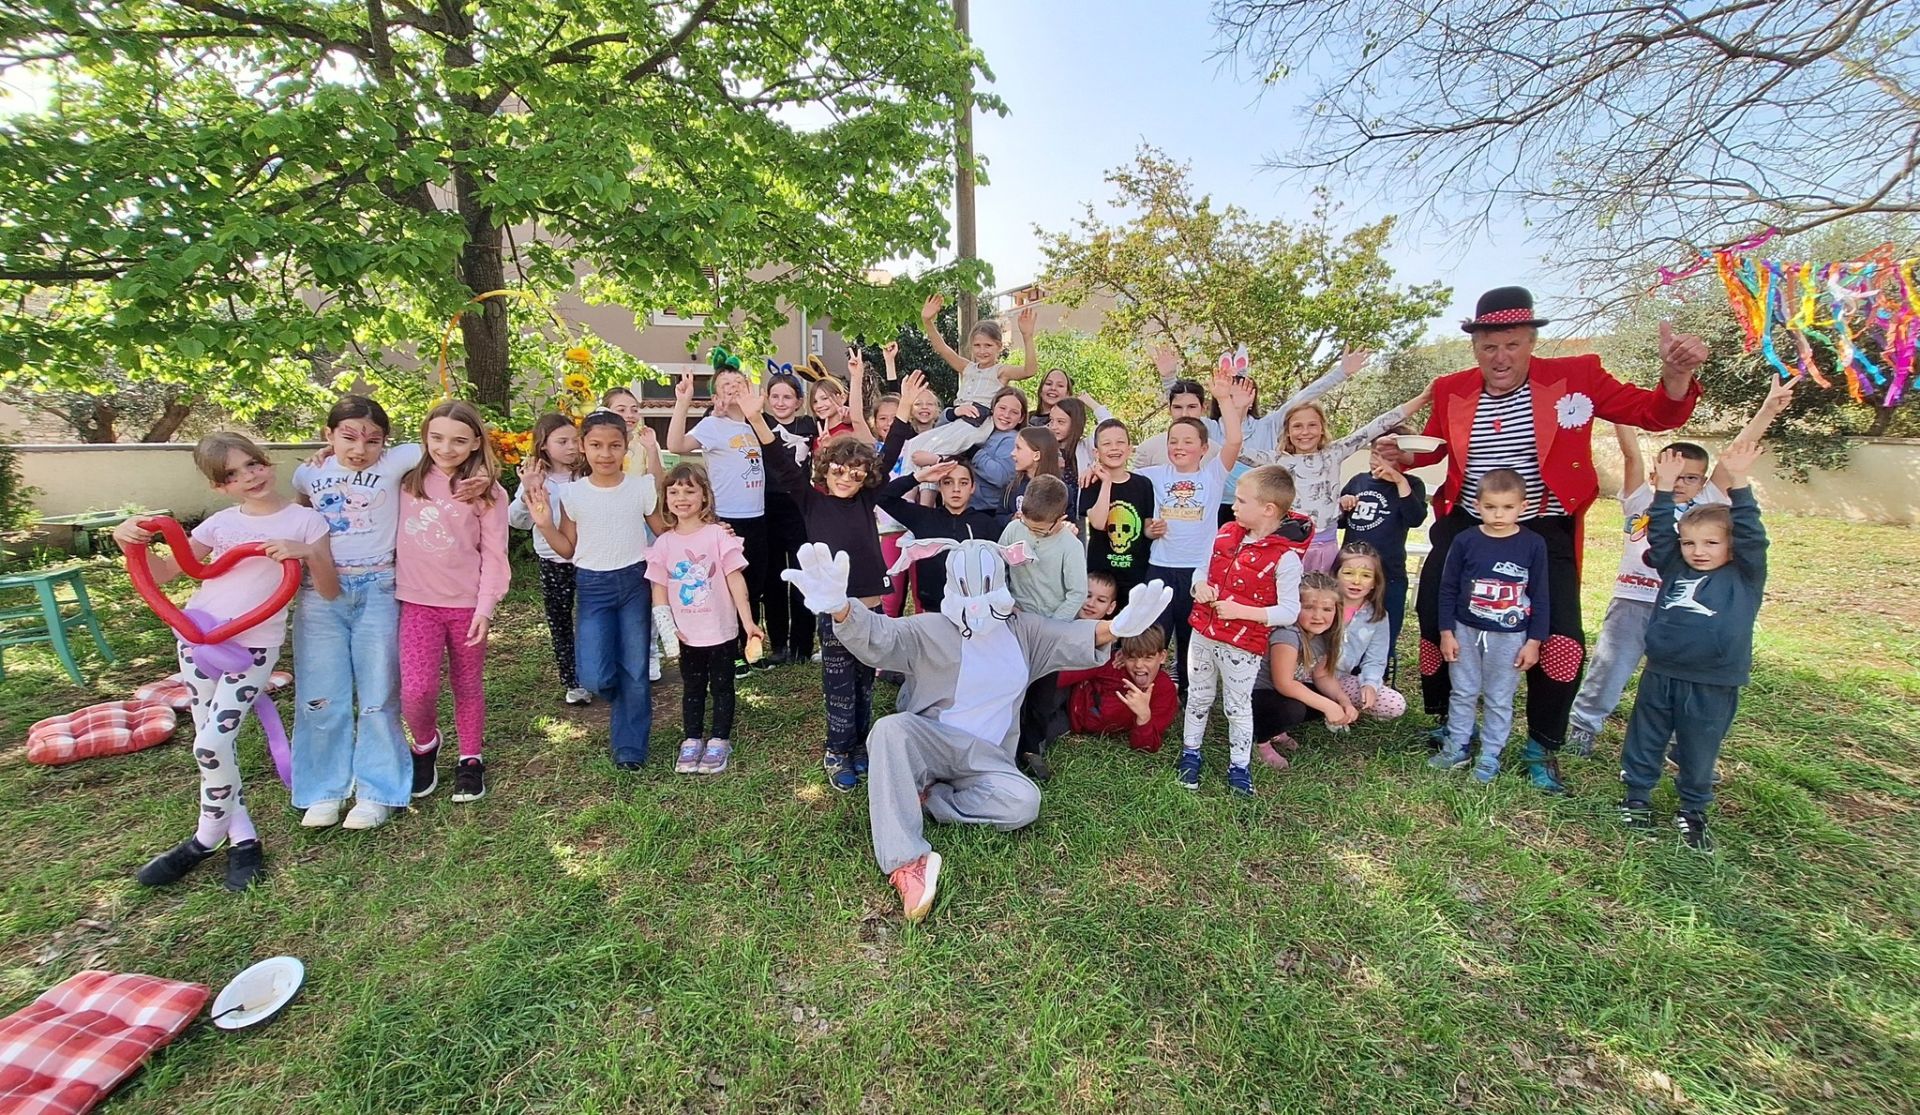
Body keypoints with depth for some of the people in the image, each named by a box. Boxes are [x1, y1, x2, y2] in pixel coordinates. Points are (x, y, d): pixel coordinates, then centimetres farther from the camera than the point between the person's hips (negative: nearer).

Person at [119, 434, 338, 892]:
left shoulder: (306, 520, -3)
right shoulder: (221, 523, 7)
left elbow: (329, 592, -6)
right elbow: (164, 573, 11)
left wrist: (309, 552, -21)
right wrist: (134, 542, -7)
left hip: (255, 644, -4)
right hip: (197, 636, 5)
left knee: (212, 744, -11)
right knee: (214, 743, 6)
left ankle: (208, 836, 13)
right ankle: (243, 838, 19)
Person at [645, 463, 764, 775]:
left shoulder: (718, 534, -10)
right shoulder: (664, 542, -1)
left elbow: (736, 579, -11)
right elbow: (659, 588, 3)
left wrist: (748, 622, -14)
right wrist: (667, 627, -7)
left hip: (721, 630, -3)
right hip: (687, 633, 3)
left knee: (722, 685, 11)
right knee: (692, 688, 17)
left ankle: (720, 740, 26)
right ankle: (691, 740, 32)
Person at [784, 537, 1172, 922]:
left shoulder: (1023, 630, 8)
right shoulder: (929, 629, -6)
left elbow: (1074, 638, 2)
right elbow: (878, 637, -22)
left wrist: (1118, 626, -22)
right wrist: (839, 607, -46)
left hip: (986, 757, 3)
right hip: (927, 743, -2)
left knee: (1023, 803, -27)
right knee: (890, 729, -36)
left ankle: (924, 797, -13)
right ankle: (906, 862, -38)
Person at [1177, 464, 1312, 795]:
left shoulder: (1285, 556, -18)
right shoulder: (1227, 533, 0)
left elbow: (1289, 611, -17)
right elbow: (1203, 569, 14)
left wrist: (1241, 611, -23)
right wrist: (1200, 585, -8)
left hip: (1242, 646, -5)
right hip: (1203, 634, 6)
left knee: (1237, 707, 11)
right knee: (1198, 698, 19)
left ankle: (1239, 766, 31)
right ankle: (1190, 753, 36)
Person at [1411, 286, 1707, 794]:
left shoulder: (1575, 375, -5)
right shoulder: (1451, 390, -1)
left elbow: (1654, 413, 0)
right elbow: (1430, 449, 13)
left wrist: (1676, 375, -21)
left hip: (1542, 532, -1)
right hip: (1463, 526, 2)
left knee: (1560, 637, -7)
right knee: (1434, 622, 1)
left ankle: (1542, 748, 16)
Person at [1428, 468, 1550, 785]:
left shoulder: (1533, 545, -7)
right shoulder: (1465, 541, -7)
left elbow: (1540, 597, -2)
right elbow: (1448, 589, -1)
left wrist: (1533, 641, -3)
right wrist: (1446, 632, -2)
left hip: (1509, 637, -1)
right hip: (1466, 631, 1)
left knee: (1499, 699, 11)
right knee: (1463, 693, 13)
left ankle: (1490, 756, 24)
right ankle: (1457, 747, 26)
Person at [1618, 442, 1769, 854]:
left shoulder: (1744, 577, -1)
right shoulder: (1675, 569, 5)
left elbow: (1752, 536, -13)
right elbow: (1659, 534, 0)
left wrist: (1739, 484, -21)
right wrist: (1664, 488, -10)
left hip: (1711, 687, -2)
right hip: (1660, 676, 2)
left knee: (1698, 754, 13)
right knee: (1644, 743, 13)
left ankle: (1693, 811, 32)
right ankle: (1637, 797, 29)